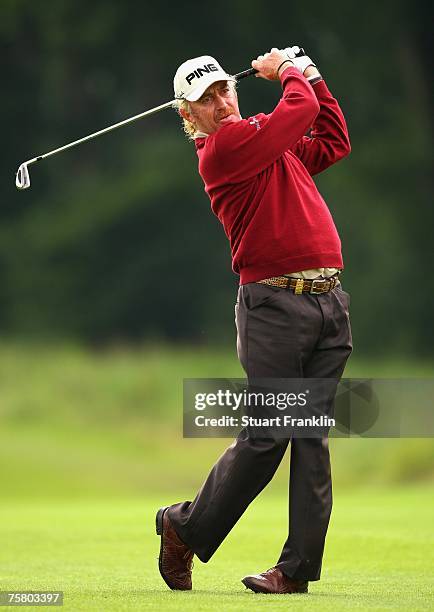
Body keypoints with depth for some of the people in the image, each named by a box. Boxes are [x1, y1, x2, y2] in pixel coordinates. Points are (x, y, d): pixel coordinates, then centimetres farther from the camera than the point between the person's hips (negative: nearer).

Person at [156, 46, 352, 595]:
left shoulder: (274, 143, 19)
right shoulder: (226, 147, -8)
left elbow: (334, 143, 32)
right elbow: (302, 108, -9)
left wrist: (312, 76, 27)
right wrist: (288, 72, 11)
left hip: (328, 302, 7)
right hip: (275, 305, -7)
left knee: (312, 436, 2)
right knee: (265, 437, -6)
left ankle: (298, 566, 3)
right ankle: (186, 529, 13)